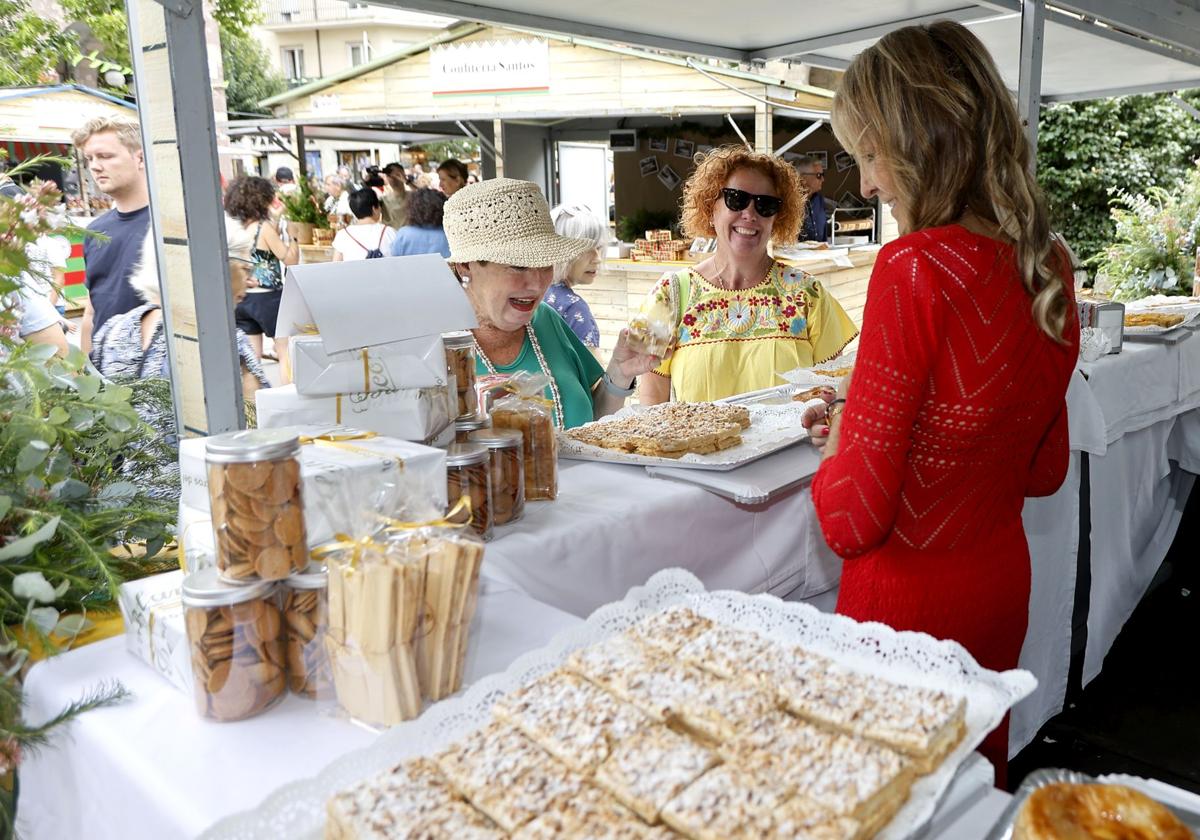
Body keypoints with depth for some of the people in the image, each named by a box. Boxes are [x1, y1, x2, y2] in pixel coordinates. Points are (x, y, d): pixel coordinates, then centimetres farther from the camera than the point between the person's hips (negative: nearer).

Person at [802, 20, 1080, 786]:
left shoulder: (917, 268, -24)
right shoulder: (1049, 268, -1)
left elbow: (853, 520, -23)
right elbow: (1044, 471, 11)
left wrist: (841, 440, -2)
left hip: (908, 600, -7)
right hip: (1003, 583, 7)